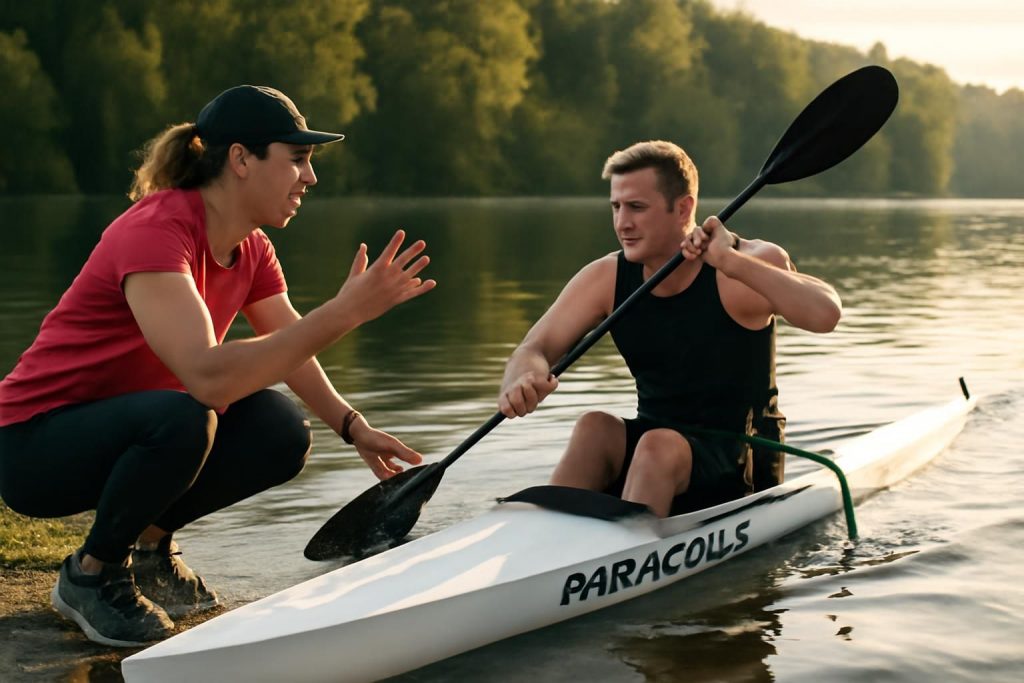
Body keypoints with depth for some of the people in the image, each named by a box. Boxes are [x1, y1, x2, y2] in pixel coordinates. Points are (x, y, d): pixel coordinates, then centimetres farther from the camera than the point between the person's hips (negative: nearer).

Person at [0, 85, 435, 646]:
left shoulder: (251, 248, 0)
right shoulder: (155, 230, -27)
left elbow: (291, 349, 7)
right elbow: (209, 378, -40)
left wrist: (353, 427, -11)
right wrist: (345, 311, -40)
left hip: (118, 426, 8)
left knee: (283, 433, -10)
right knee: (180, 418, -35)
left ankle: (149, 542, 11)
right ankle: (91, 574, -9)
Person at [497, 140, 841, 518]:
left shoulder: (750, 265, -14)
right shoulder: (606, 279, -2)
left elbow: (824, 314, -32)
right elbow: (534, 349, -8)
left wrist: (730, 263, -42)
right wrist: (522, 380, -33)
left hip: (741, 459, -4)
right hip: (654, 442, 4)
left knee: (659, 446, -32)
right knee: (594, 427, -25)